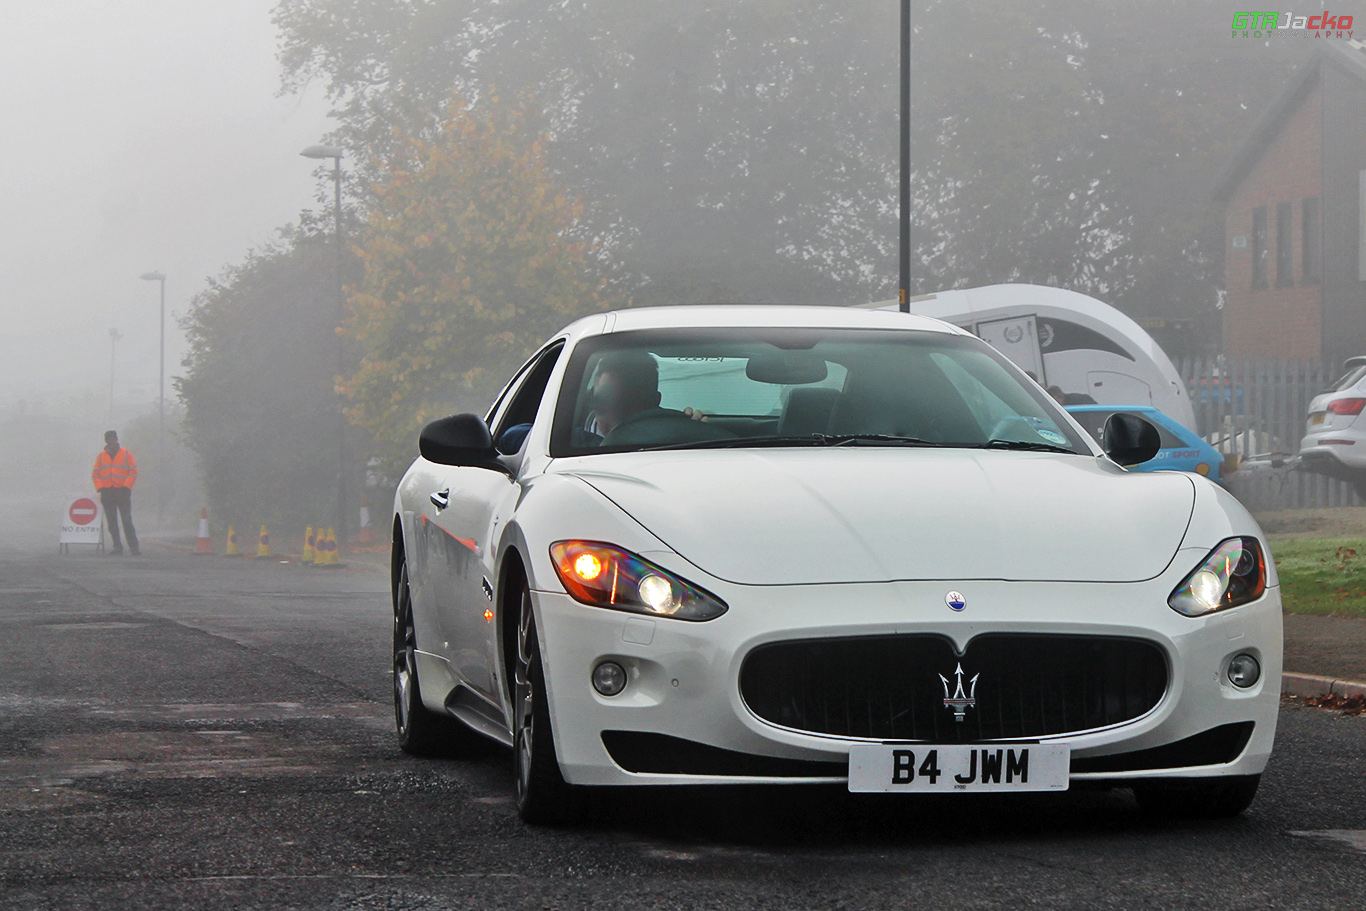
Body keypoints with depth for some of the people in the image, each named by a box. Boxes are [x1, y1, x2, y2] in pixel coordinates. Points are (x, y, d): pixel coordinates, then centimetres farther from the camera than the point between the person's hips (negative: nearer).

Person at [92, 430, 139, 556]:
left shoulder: (126, 454, 5)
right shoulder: (101, 456, 12)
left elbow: (133, 472, 2)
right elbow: (95, 474, 12)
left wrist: (126, 487, -8)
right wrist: (100, 488, -3)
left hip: (122, 492, -3)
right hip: (107, 493, 3)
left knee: (127, 521, -9)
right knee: (111, 522, 1)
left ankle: (133, 546, -8)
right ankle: (117, 546, 6)